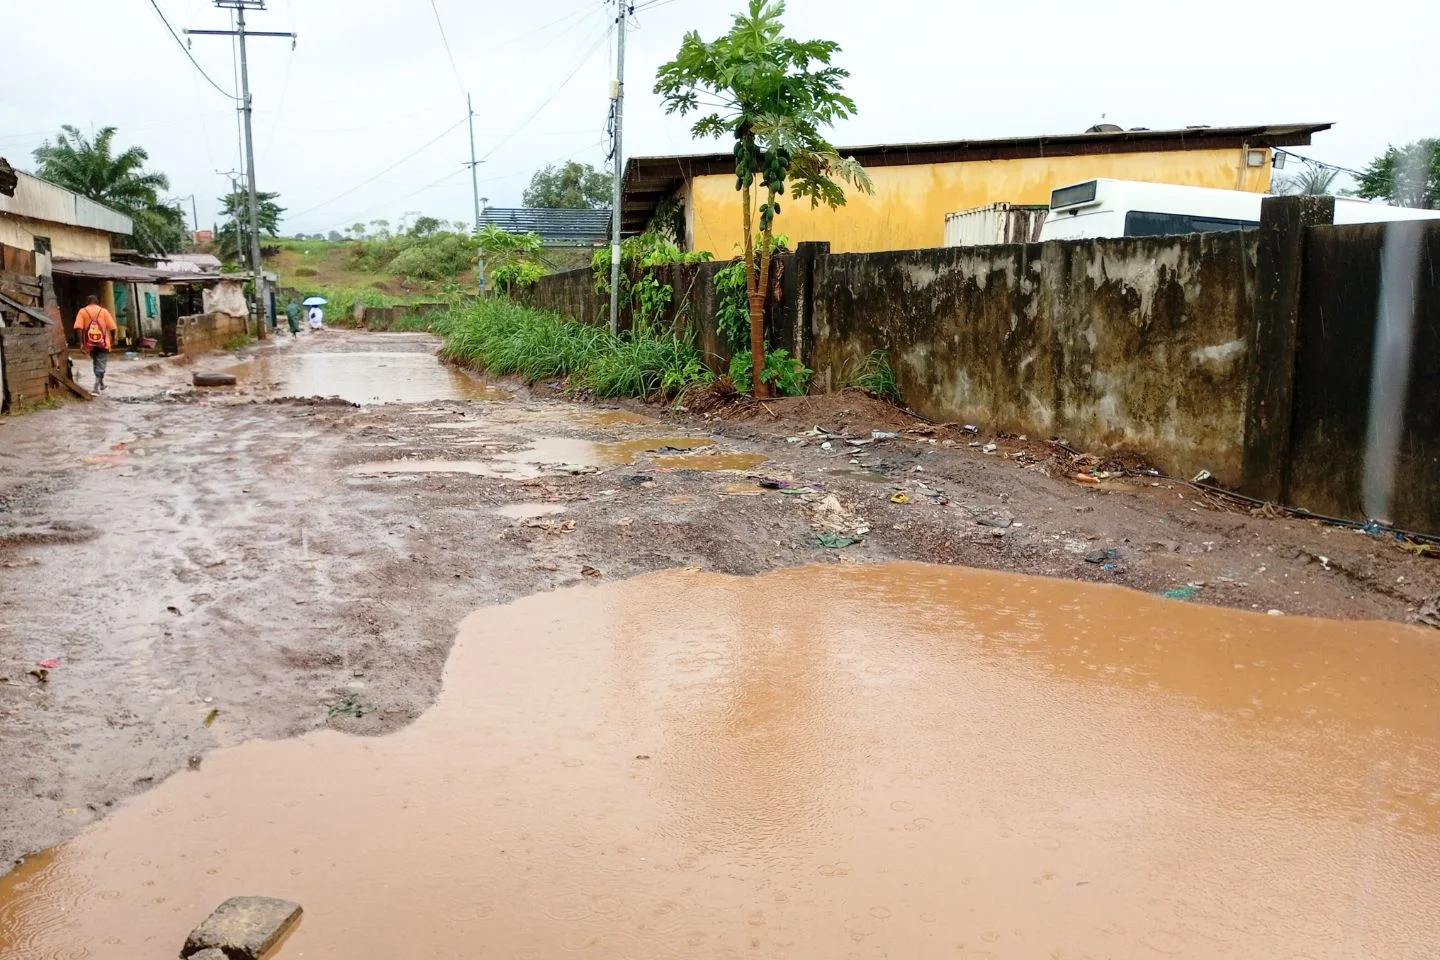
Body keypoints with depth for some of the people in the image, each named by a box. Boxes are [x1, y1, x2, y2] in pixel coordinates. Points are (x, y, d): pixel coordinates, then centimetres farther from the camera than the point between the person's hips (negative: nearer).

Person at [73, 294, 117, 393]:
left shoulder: (82, 312, 3)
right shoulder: (104, 311, 1)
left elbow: (79, 328, -9)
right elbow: (112, 327, -4)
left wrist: (81, 343, -9)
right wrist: (113, 340, 11)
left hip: (90, 344, 2)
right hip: (103, 343, -2)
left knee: (96, 363, 22)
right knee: (101, 365, 0)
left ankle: (101, 384, 32)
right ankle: (97, 387, -12)